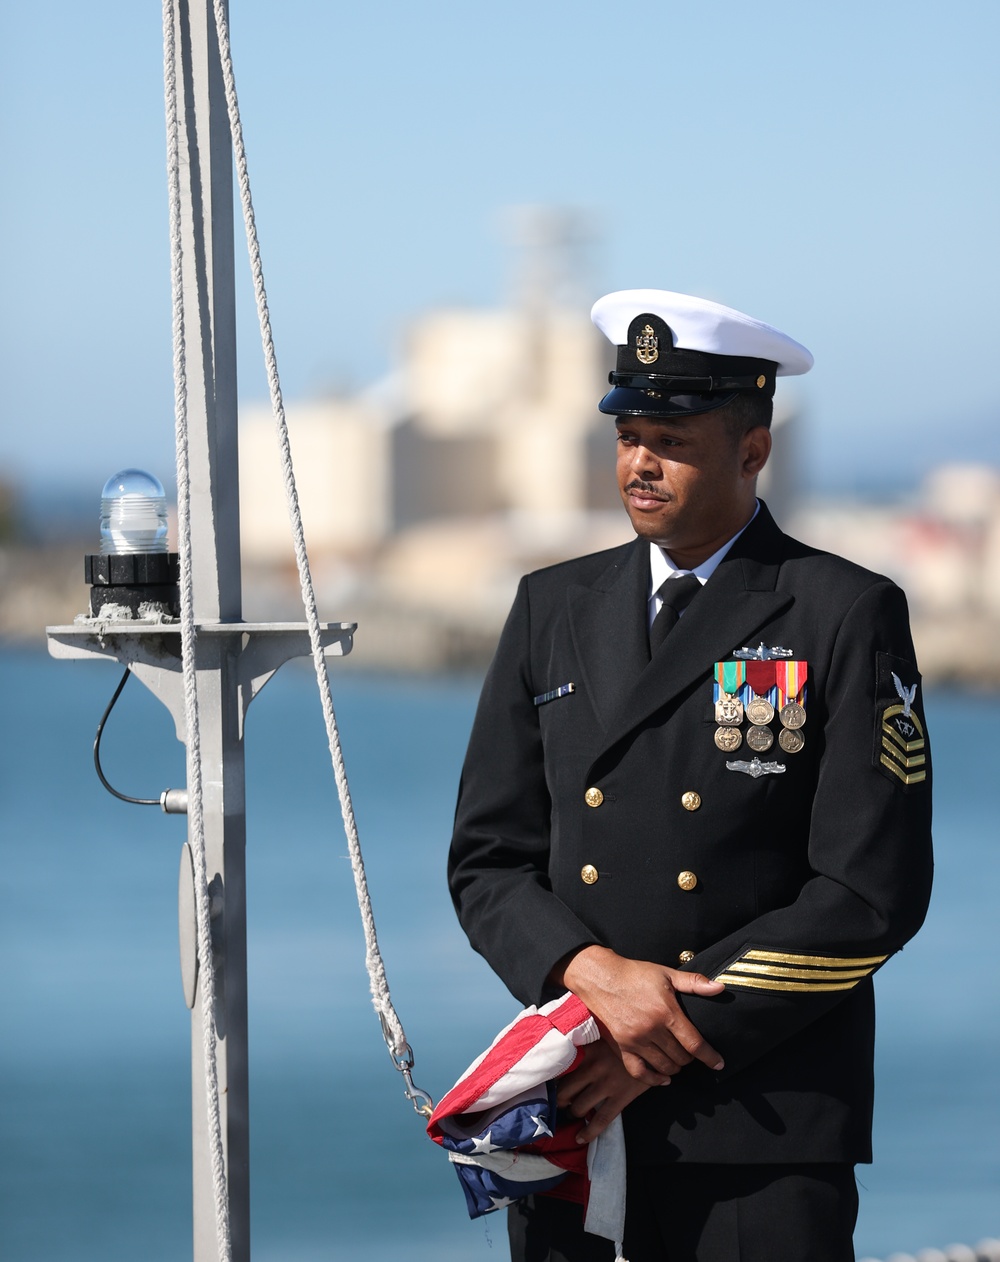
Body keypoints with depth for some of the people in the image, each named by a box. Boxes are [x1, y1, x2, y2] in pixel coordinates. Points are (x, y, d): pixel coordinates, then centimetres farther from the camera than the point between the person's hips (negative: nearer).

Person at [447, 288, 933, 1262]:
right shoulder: (553, 609, 12)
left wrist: (676, 1036, -11)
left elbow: (871, 892, -8)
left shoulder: (847, 617, -2)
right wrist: (594, 972, -10)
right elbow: (486, 860, 10)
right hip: (573, 1117, 4)